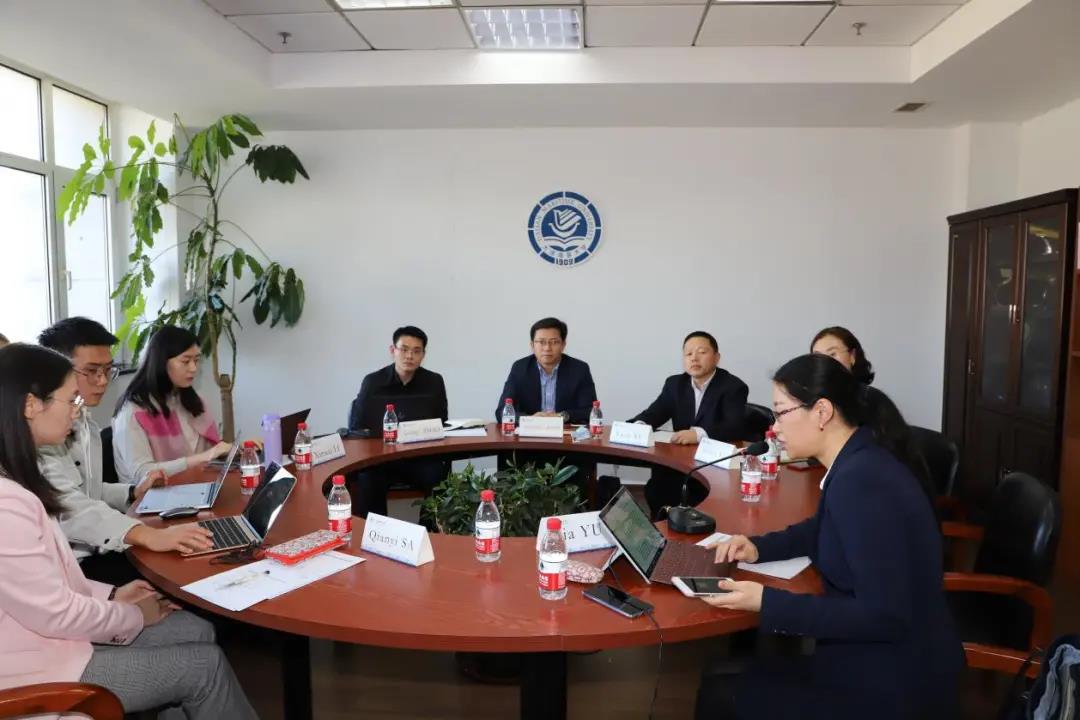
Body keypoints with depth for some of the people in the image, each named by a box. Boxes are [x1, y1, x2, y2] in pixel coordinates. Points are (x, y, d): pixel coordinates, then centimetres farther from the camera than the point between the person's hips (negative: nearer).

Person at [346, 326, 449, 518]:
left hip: (421, 456, 1)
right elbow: (355, 428, 4)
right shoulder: (372, 382, 2)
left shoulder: (434, 382, 6)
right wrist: (382, 437, -17)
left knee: (439, 478, -29)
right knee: (367, 481, -32)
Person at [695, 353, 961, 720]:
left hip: (895, 682, -9)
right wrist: (759, 547, 6)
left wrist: (767, 603, -25)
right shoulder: (860, 461, 3)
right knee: (729, 669, 13)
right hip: (877, 655, 9)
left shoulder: (859, 481, -28)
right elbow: (826, 529, 22)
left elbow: (882, 616, -28)